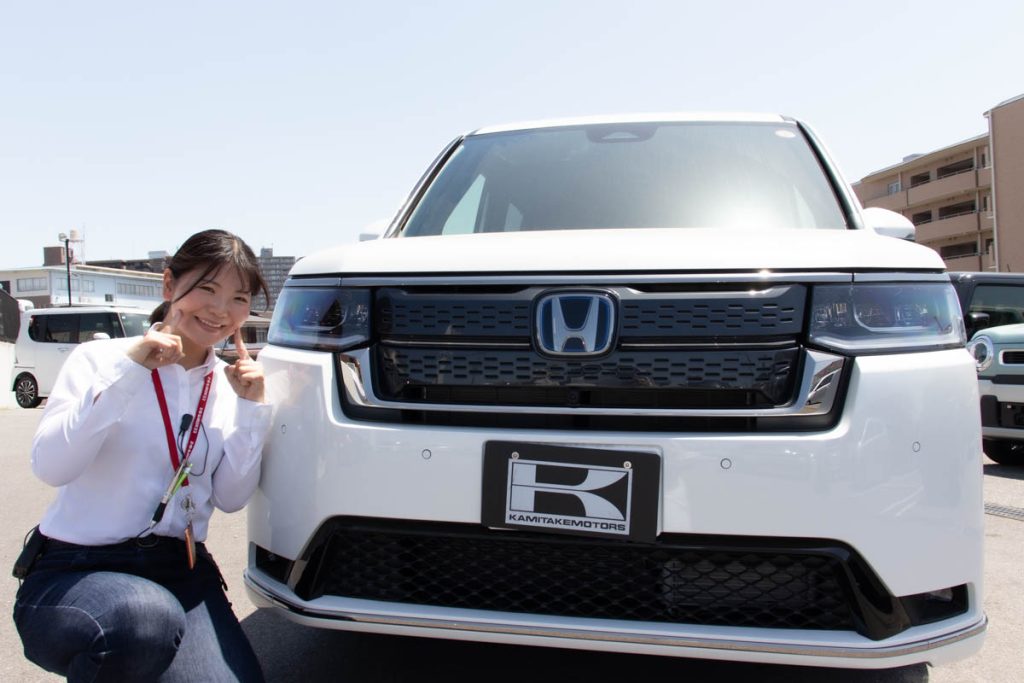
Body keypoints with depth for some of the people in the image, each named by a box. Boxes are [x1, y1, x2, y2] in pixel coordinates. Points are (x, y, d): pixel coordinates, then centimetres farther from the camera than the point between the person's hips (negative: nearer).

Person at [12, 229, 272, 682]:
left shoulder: (227, 384, 5)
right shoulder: (100, 360, -5)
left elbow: (230, 499, 1)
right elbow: (50, 467, -20)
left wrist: (250, 409, -9)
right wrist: (127, 370, -23)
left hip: (179, 572, 4)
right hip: (75, 571, -4)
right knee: (147, 617, -36)